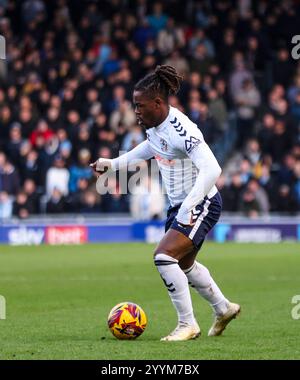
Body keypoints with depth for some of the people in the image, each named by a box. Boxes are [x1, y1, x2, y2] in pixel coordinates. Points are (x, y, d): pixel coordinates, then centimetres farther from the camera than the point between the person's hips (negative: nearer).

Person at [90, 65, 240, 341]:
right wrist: (113, 164, 25)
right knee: (183, 264, 23)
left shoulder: (180, 131, -28)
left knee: (165, 256, -22)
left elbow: (211, 169, -36)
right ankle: (224, 309, 45)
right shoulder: (155, 125, 0)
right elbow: (149, 147, 24)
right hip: (179, 205, 10)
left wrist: (188, 207, -40)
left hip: (202, 204, -10)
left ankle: (188, 325, -10)